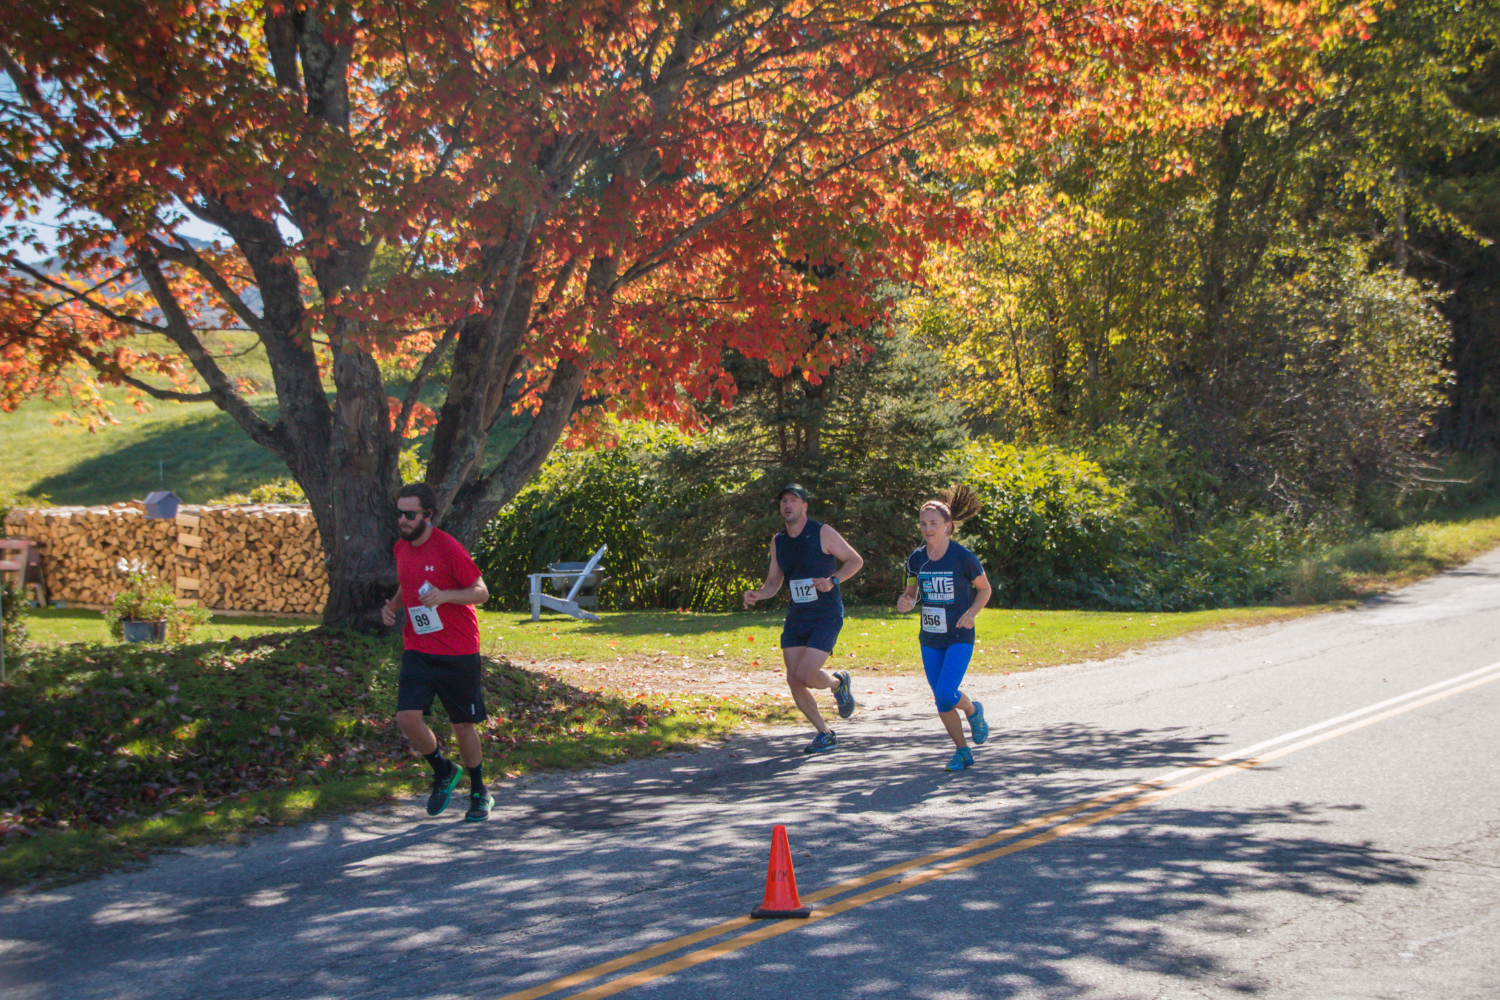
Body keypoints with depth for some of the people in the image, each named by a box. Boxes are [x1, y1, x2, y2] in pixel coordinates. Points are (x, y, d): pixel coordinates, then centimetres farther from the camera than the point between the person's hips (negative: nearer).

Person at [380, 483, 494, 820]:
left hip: (458, 653, -5)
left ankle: (479, 794, 25)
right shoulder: (401, 548, 7)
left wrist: (444, 596, -27)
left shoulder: (448, 547, -12)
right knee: (407, 717, -13)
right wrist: (393, 605, 2)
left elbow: (481, 592, -10)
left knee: (463, 725, 4)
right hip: (417, 650, 5)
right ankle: (443, 772, 13)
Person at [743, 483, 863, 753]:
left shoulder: (823, 533, -9)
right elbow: (773, 583, 15)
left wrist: (833, 581, -19)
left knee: (805, 676, -16)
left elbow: (855, 560, -3)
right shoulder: (778, 542, 8)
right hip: (796, 617, 6)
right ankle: (825, 735, 17)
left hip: (826, 617, -6)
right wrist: (757, 594, -7)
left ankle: (838, 682, 19)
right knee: (793, 680, 0)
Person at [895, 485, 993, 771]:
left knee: (946, 695, -17)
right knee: (941, 701, 5)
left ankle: (973, 710, 16)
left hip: (960, 638, -4)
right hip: (930, 640, 5)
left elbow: (984, 589, 1)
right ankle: (962, 751, 22)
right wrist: (905, 602, -13)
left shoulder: (964, 558, -12)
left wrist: (971, 613, -16)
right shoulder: (916, 559, -1)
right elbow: (911, 593, 11)